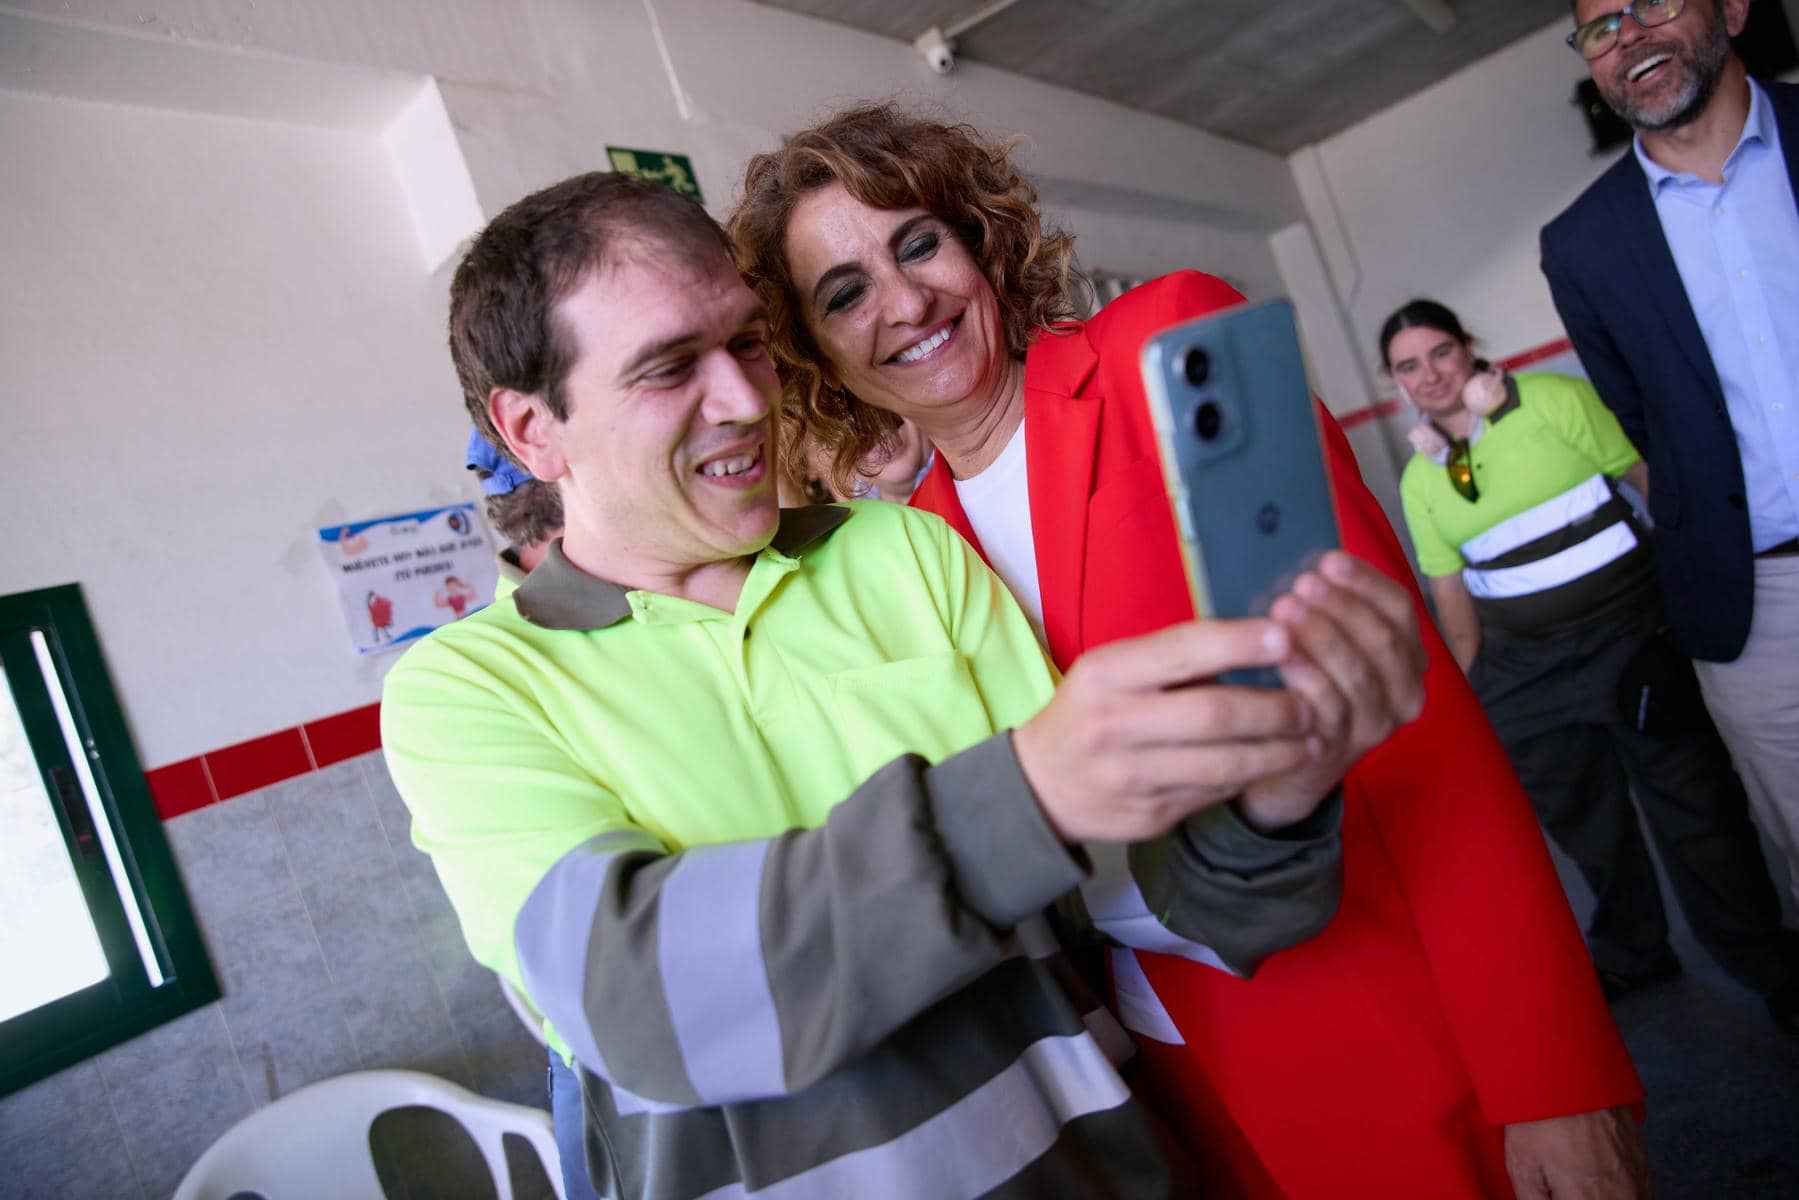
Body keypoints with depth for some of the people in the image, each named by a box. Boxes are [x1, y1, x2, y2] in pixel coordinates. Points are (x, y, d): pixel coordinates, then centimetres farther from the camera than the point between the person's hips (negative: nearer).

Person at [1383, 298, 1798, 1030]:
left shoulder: (1557, 400, -5)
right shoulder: (1419, 479, 4)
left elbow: (1657, 481, -5)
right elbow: (1452, 593, 7)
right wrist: (1476, 688, 4)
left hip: (1631, 632, -3)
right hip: (1525, 665, 4)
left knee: (1693, 802, 4)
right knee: (1581, 817, 14)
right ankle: (1629, 954, 37)